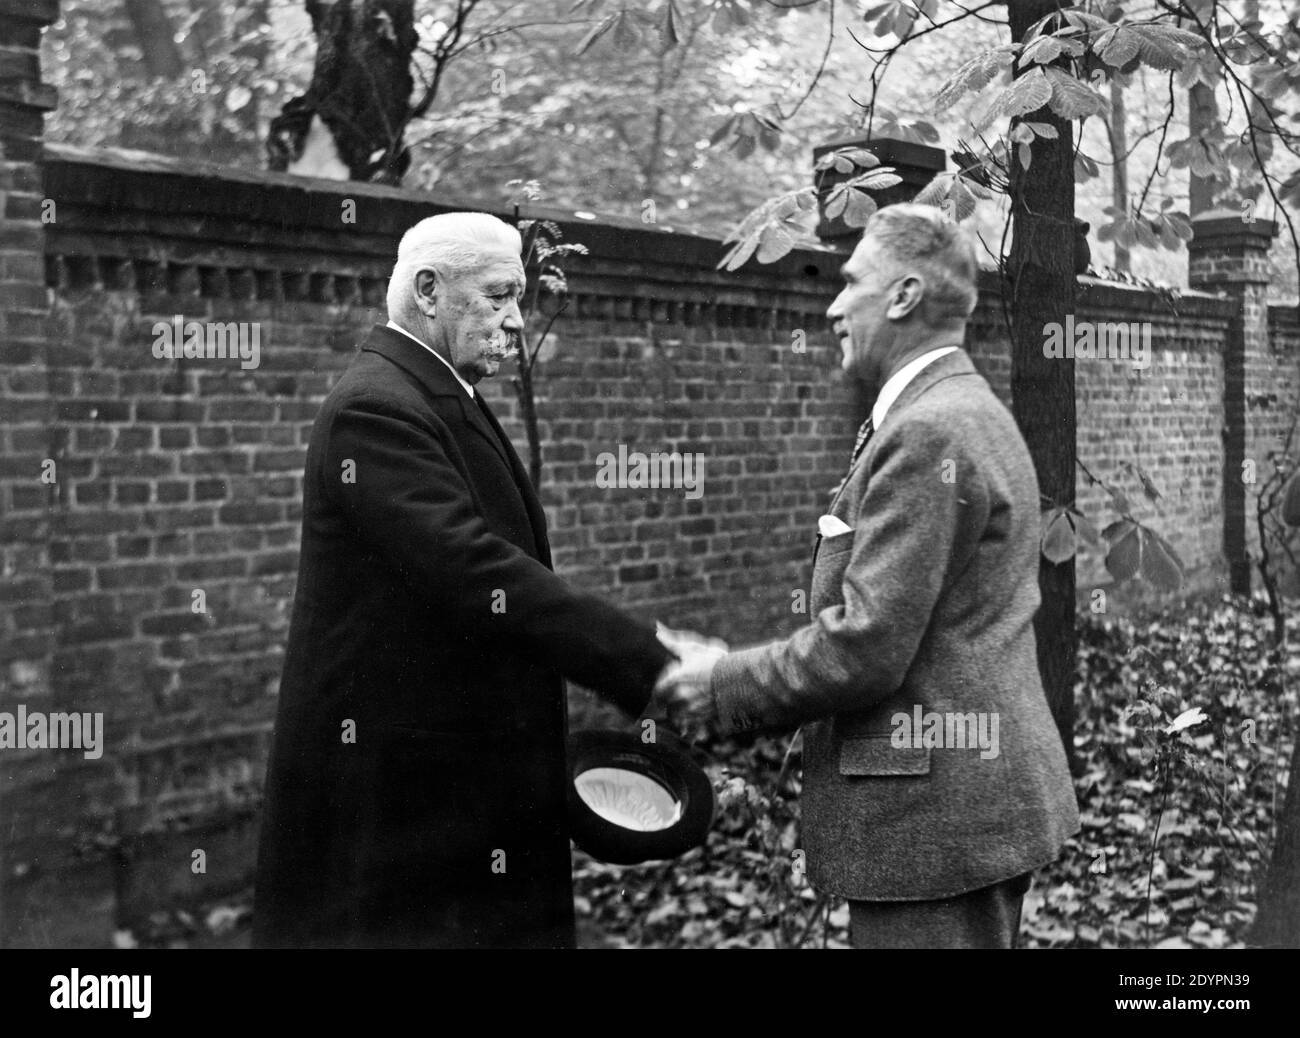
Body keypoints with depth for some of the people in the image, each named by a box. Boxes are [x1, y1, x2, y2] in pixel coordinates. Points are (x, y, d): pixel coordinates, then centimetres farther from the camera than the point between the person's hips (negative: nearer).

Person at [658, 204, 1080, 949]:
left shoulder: (926, 434, -17)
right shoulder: (972, 414, 15)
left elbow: (864, 647, -21)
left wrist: (727, 684, -8)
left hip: (935, 813, -10)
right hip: (983, 794, 10)